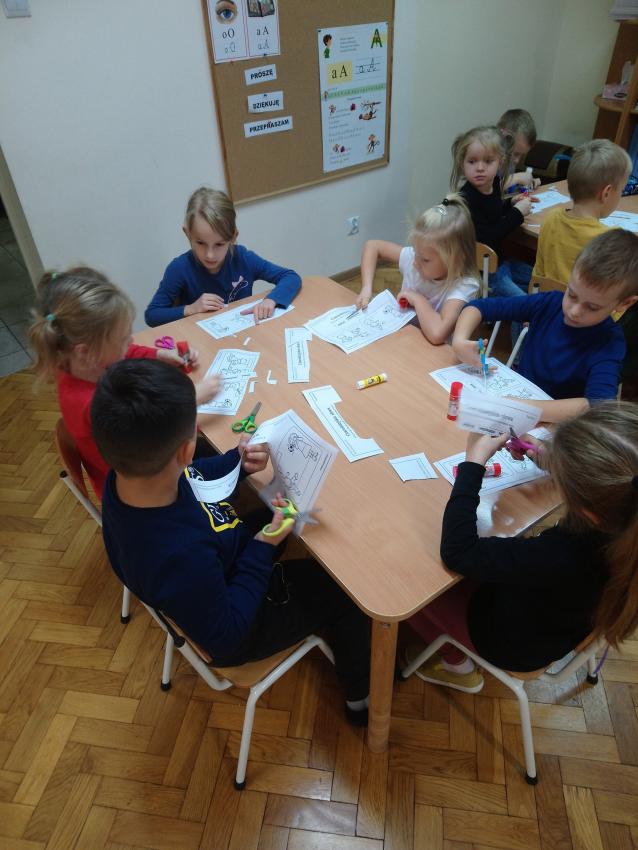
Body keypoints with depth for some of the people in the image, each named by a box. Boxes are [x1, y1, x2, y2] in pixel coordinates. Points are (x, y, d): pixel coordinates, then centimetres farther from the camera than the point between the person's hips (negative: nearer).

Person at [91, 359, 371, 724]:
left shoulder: (129, 475, -24)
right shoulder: (179, 557, -46)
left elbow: (191, 477, 0)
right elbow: (225, 637, -28)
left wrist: (238, 461, -18)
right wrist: (264, 546, -29)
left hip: (227, 567, 7)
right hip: (238, 631, -6)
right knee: (345, 589, 8)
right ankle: (363, 696, 36)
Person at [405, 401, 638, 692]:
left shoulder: (564, 556, -47)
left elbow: (456, 551, -34)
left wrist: (474, 461, -30)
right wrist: (552, 460, -12)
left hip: (517, 645, -6)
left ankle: (458, 665, 29)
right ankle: (459, 657, 34)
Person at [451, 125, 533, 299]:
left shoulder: (493, 183, 0)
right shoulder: (466, 198, -25)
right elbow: (486, 238, -31)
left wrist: (511, 203, 4)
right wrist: (517, 213, -22)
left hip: (500, 261, 9)